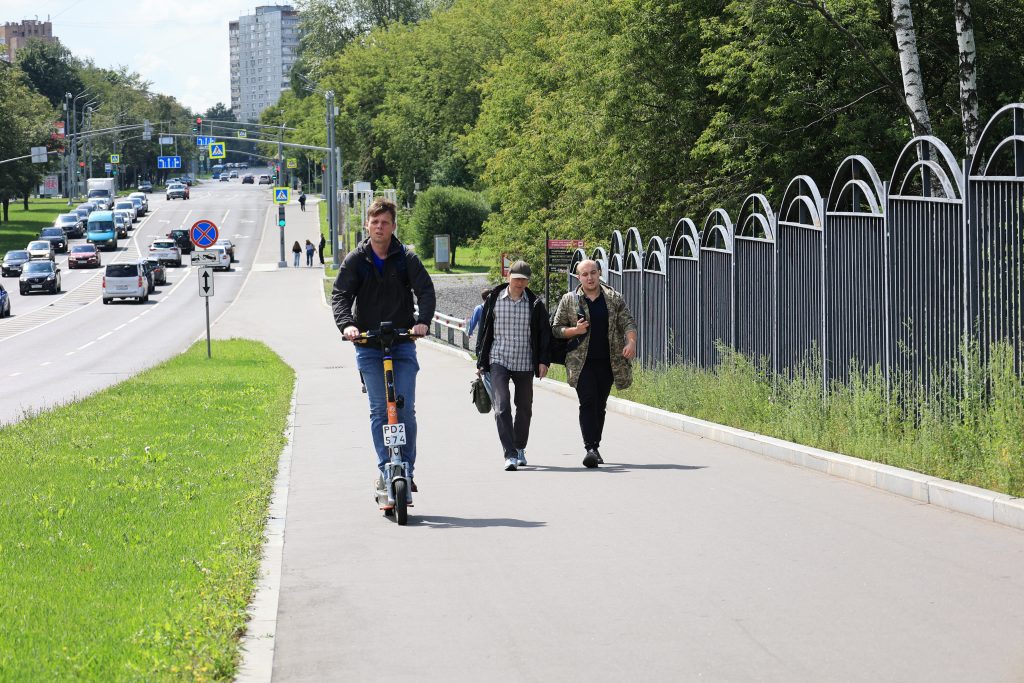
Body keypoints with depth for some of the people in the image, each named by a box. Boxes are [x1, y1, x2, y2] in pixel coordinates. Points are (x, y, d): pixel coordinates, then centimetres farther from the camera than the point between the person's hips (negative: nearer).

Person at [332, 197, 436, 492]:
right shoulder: (355, 260, 1)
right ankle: (385, 470, 0)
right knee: (379, 410, -4)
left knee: (406, 409, -5)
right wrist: (346, 324, -25)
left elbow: (426, 291, -7)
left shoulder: (406, 258, 0)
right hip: (368, 345, 0)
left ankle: (407, 470, 4)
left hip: (403, 343, 0)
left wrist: (423, 321, -26)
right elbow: (340, 294, -5)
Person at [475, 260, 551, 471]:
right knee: (502, 406, -15)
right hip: (499, 360, -2)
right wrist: (481, 362, 7)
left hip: (525, 363, 2)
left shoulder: (535, 304, 2)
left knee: (524, 408, 12)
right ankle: (510, 455, -20)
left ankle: (519, 448, 33)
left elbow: (544, 333, 7)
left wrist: (543, 361, -2)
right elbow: (484, 331, 7)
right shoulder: (494, 300, 1)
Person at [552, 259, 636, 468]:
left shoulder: (614, 299, 8)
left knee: (600, 406, 8)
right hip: (581, 362, -2)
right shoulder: (568, 300, 4)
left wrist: (631, 342, -15)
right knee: (588, 403, -16)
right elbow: (556, 329, 7)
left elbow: (628, 323, 5)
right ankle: (590, 448, -22)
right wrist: (575, 330, -13)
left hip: (607, 362, 2)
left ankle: (595, 447, 20)